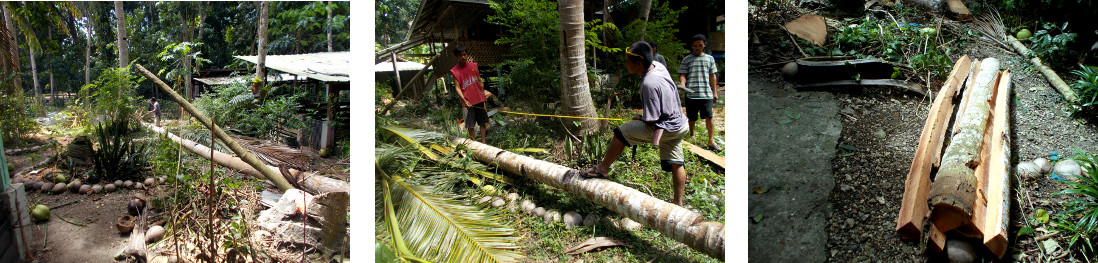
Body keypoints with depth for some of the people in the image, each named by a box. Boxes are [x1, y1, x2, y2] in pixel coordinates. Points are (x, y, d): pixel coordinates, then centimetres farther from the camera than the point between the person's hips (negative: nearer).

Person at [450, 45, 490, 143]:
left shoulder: (473, 66, 4)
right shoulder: (455, 71, -6)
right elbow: (457, 87, -11)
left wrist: (483, 94, 12)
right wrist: (464, 100, -23)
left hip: (479, 99, 3)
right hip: (468, 102, -3)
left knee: (482, 122, 5)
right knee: (470, 125, 1)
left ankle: (483, 143, 10)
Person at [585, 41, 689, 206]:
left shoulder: (649, 84, -27)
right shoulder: (659, 67, 0)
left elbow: (652, 119, -21)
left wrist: (639, 118, -1)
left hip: (666, 128, -9)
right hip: (680, 123, 9)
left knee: (620, 133, -5)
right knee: (676, 164, 16)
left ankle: (602, 169, 7)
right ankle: (678, 203, 24)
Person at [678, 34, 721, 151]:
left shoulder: (709, 59, 14)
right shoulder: (687, 60, 7)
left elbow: (712, 76, 17)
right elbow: (682, 75, 3)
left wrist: (715, 92, 14)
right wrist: (682, 84, -19)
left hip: (707, 93, 1)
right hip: (691, 94, -1)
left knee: (709, 116, -10)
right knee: (692, 118, 7)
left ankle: (711, 140, -6)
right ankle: (692, 136, 27)